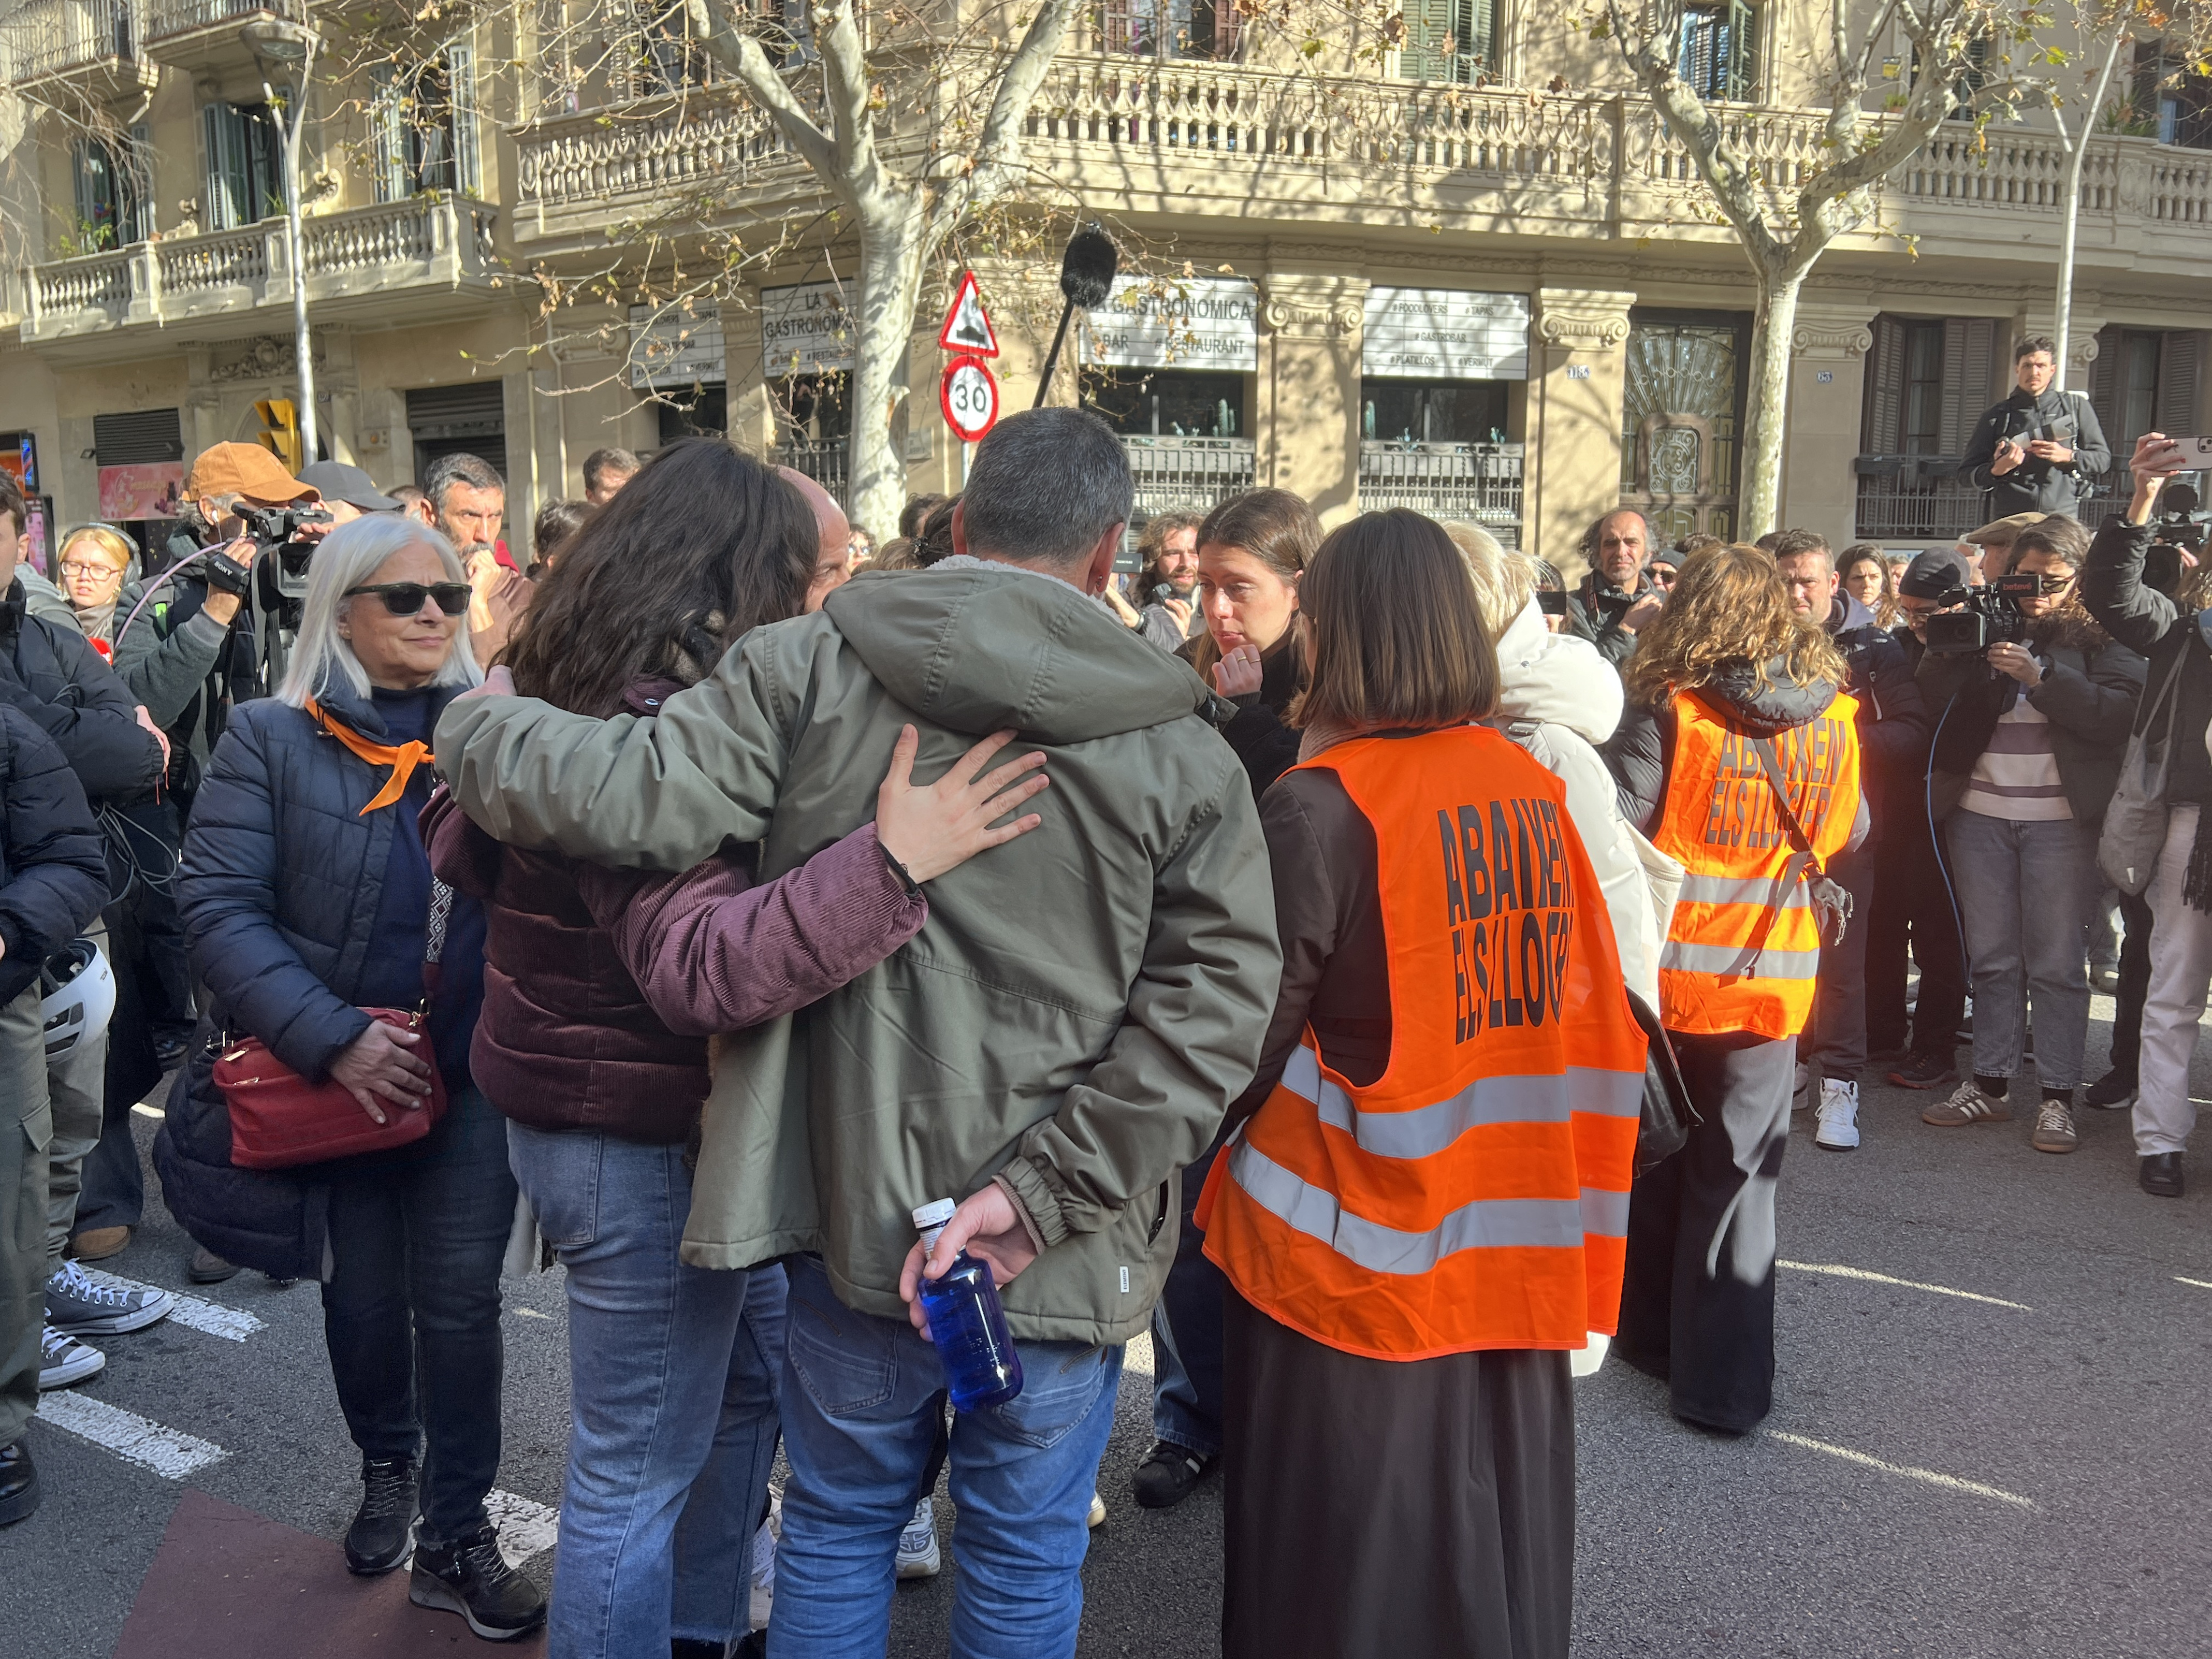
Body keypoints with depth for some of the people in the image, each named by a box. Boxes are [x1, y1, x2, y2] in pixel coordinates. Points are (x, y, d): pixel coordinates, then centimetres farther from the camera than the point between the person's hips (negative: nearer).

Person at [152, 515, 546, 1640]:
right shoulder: (271, 739, -3)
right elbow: (220, 906, -11)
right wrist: (333, 1039, -19)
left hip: (472, 1073, 0)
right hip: (338, 1077, 0)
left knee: (458, 1302, 4)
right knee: (362, 1298, 16)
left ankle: (454, 1537, 20)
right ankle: (386, 1471, 44)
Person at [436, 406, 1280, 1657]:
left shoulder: (813, 668, -10)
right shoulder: (1181, 750, -6)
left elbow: (630, 798, -16)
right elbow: (1214, 1002, -13)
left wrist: (477, 728, 5)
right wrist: (1038, 1194, -14)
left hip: (856, 1197, 1)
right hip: (1063, 1245, 0)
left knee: (842, 1519, 24)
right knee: (1027, 1552, 19)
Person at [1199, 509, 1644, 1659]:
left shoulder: (1323, 805, -17)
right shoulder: (1534, 789, 0)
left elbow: (1247, 1034, -17)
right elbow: (1589, 1019, 8)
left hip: (1358, 1251, -5)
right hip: (1513, 1244, 5)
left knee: (1342, 1564, 11)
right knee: (1489, 1529, 20)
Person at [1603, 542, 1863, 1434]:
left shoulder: (1665, 712, -14)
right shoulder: (1833, 719, -2)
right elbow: (1848, 833, 12)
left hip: (1670, 968, -1)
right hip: (1772, 976, 2)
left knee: (1654, 1157, 17)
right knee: (1737, 1177, 8)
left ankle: (1651, 1333, 32)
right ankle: (1722, 1381, 11)